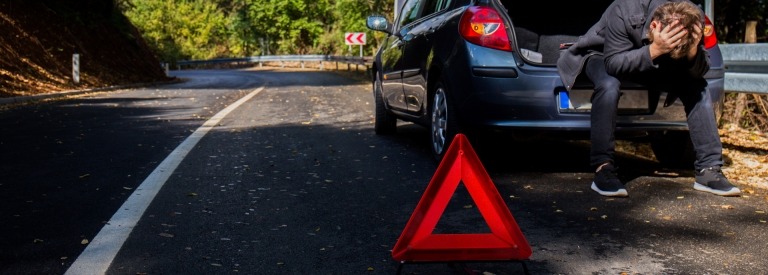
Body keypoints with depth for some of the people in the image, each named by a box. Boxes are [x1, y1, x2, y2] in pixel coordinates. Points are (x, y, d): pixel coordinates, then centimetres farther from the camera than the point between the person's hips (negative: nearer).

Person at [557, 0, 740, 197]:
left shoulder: (690, 19, -24)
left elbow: (699, 73, -18)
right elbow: (613, 65, -37)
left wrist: (693, 50, -40)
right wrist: (654, 50, -50)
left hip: (654, 61, 5)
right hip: (602, 55, -4)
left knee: (697, 87, -14)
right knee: (609, 86, -38)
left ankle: (708, 169, -7)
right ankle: (603, 169, -30)